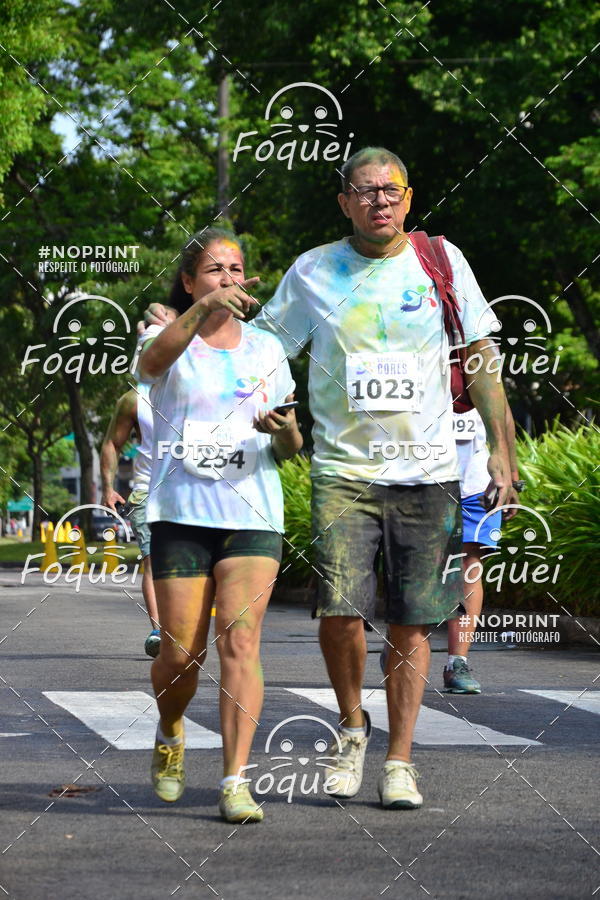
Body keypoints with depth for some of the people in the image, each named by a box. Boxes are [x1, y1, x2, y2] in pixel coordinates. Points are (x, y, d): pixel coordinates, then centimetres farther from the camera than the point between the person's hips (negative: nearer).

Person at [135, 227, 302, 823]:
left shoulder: (266, 348, 11)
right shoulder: (169, 338, 3)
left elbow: (290, 450, 14)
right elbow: (153, 358, -25)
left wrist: (284, 429, -10)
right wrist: (201, 311, -41)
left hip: (252, 513, 1)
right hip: (181, 513, -1)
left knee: (240, 640, -14)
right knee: (181, 652, -1)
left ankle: (235, 780, -15)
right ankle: (170, 737, 31)